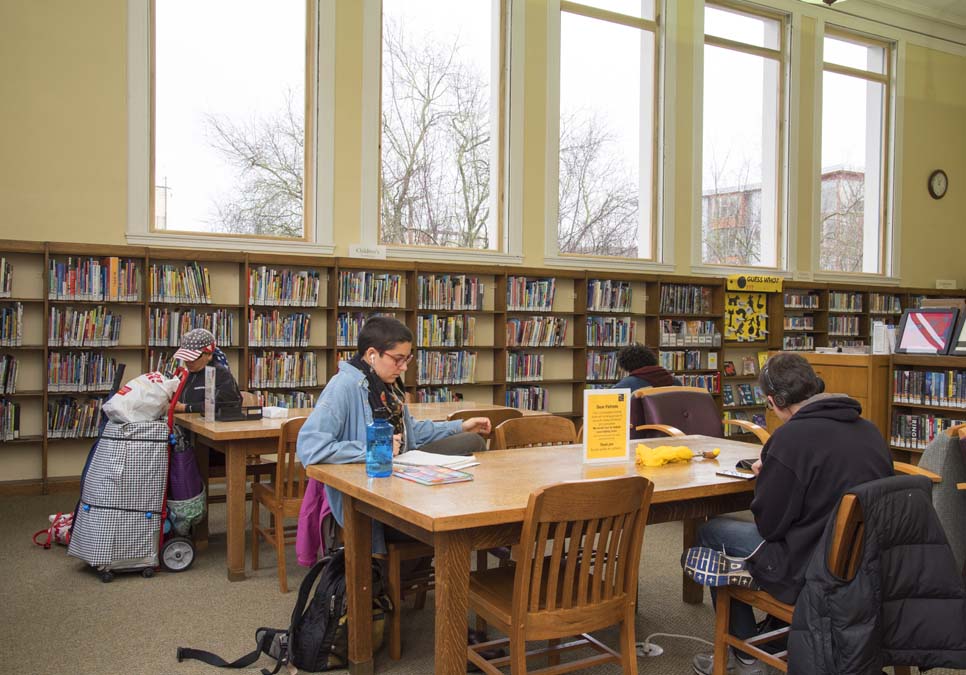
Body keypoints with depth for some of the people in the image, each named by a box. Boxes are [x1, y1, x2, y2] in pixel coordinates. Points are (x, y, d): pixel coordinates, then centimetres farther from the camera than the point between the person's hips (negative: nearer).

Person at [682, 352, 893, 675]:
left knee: (711, 533, 13)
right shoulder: (869, 429, 3)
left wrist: (767, 477, 3)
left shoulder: (791, 437, -21)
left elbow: (768, 525, -15)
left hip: (811, 575, -8)